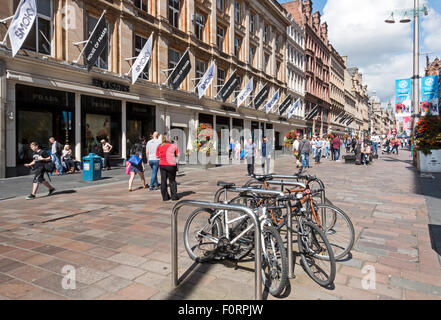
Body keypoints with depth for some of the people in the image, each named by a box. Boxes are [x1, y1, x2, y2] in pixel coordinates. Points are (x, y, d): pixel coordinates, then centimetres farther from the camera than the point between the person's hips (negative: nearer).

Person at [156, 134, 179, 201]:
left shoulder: (159, 147, 2)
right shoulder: (174, 146, -4)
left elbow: (157, 156, 5)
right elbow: (177, 155, 0)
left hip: (162, 165, 2)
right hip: (171, 165, -2)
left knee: (163, 181, 9)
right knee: (172, 181, 7)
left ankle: (165, 197, 12)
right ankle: (174, 197, 8)